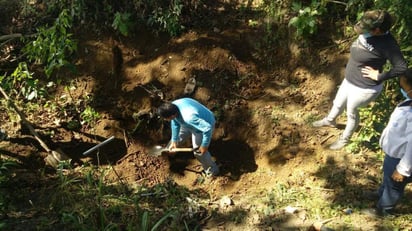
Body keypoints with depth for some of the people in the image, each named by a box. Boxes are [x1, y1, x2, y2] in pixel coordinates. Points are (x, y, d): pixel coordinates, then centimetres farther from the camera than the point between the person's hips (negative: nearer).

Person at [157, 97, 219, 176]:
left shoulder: (189, 117, -47)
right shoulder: (174, 105, -25)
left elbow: (208, 128, -40)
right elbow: (175, 124, -7)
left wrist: (204, 145, -28)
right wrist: (174, 140, 0)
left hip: (205, 126, -7)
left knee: (198, 151, 1)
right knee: (179, 136, 23)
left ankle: (212, 170, 25)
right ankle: (169, 149, 55)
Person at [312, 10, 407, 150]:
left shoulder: (387, 44, -30)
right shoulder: (367, 34, -7)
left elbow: (402, 68, -30)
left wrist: (379, 76, -24)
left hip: (364, 88, -8)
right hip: (349, 80, 8)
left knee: (351, 113, 15)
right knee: (338, 104, 29)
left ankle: (345, 139, 42)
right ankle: (330, 120, 60)